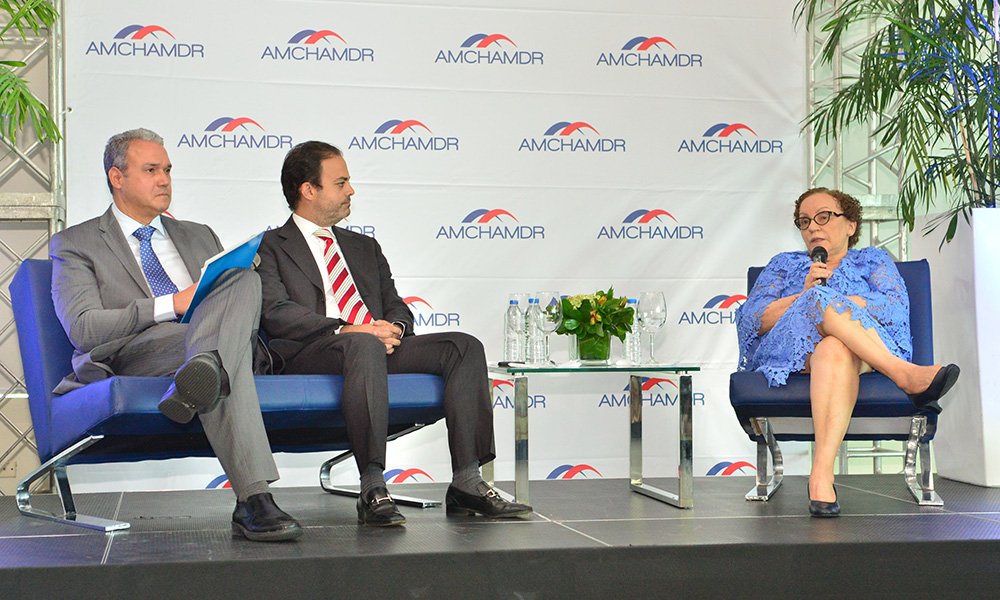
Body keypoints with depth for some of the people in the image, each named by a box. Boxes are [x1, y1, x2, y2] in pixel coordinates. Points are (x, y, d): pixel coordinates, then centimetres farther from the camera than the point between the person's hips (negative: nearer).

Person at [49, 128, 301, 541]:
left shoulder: (199, 237, 33)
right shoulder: (76, 244, 14)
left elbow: (242, 299, 27)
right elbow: (83, 328, -4)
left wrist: (229, 301, -2)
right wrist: (172, 305, -14)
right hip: (134, 356, -4)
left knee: (245, 276, -30)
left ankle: (203, 374, -60)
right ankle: (254, 501, -57)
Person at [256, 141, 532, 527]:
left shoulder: (365, 248, 29)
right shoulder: (270, 247, 8)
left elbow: (397, 307, 22)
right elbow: (275, 313, -8)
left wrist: (393, 328, -5)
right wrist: (348, 330, -19)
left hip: (378, 347, 6)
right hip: (309, 355, -6)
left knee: (464, 347, -15)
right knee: (363, 346, -40)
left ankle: (466, 482, -23)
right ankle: (373, 489, -42)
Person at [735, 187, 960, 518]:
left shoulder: (873, 260, 27)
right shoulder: (784, 264, 29)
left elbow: (896, 309, 3)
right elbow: (750, 320, 10)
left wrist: (828, 302, -4)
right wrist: (806, 297, -4)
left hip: (866, 352, -1)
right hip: (790, 351, 1)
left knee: (835, 350, -40)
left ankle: (821, 474, -57)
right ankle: (904, 374, -42)